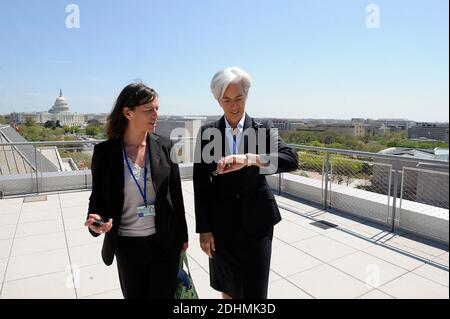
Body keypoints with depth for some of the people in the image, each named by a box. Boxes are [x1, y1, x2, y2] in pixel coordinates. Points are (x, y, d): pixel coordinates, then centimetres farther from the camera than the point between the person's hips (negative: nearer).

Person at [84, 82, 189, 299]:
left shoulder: (165, 147, -5)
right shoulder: (105, 151, -8)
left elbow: (176, 195, 1)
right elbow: (98, 197, 1)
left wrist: (182, 236, 5)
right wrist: (96, 219, -21)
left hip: (165, 242, 0)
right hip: (127, 245, 0)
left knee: (163, 294, 11)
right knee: (133, 295, 19)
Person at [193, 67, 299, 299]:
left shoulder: (264, 130, -2)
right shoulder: (207, 133, -2)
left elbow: (291, 160, -19)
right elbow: (201, 184, -2)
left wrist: (249, 159, -34)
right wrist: (204, 229, -3)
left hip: (257, 222, -1)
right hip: (222, 224, 1)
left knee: (255, 290, 8)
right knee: (227, 287, 20)